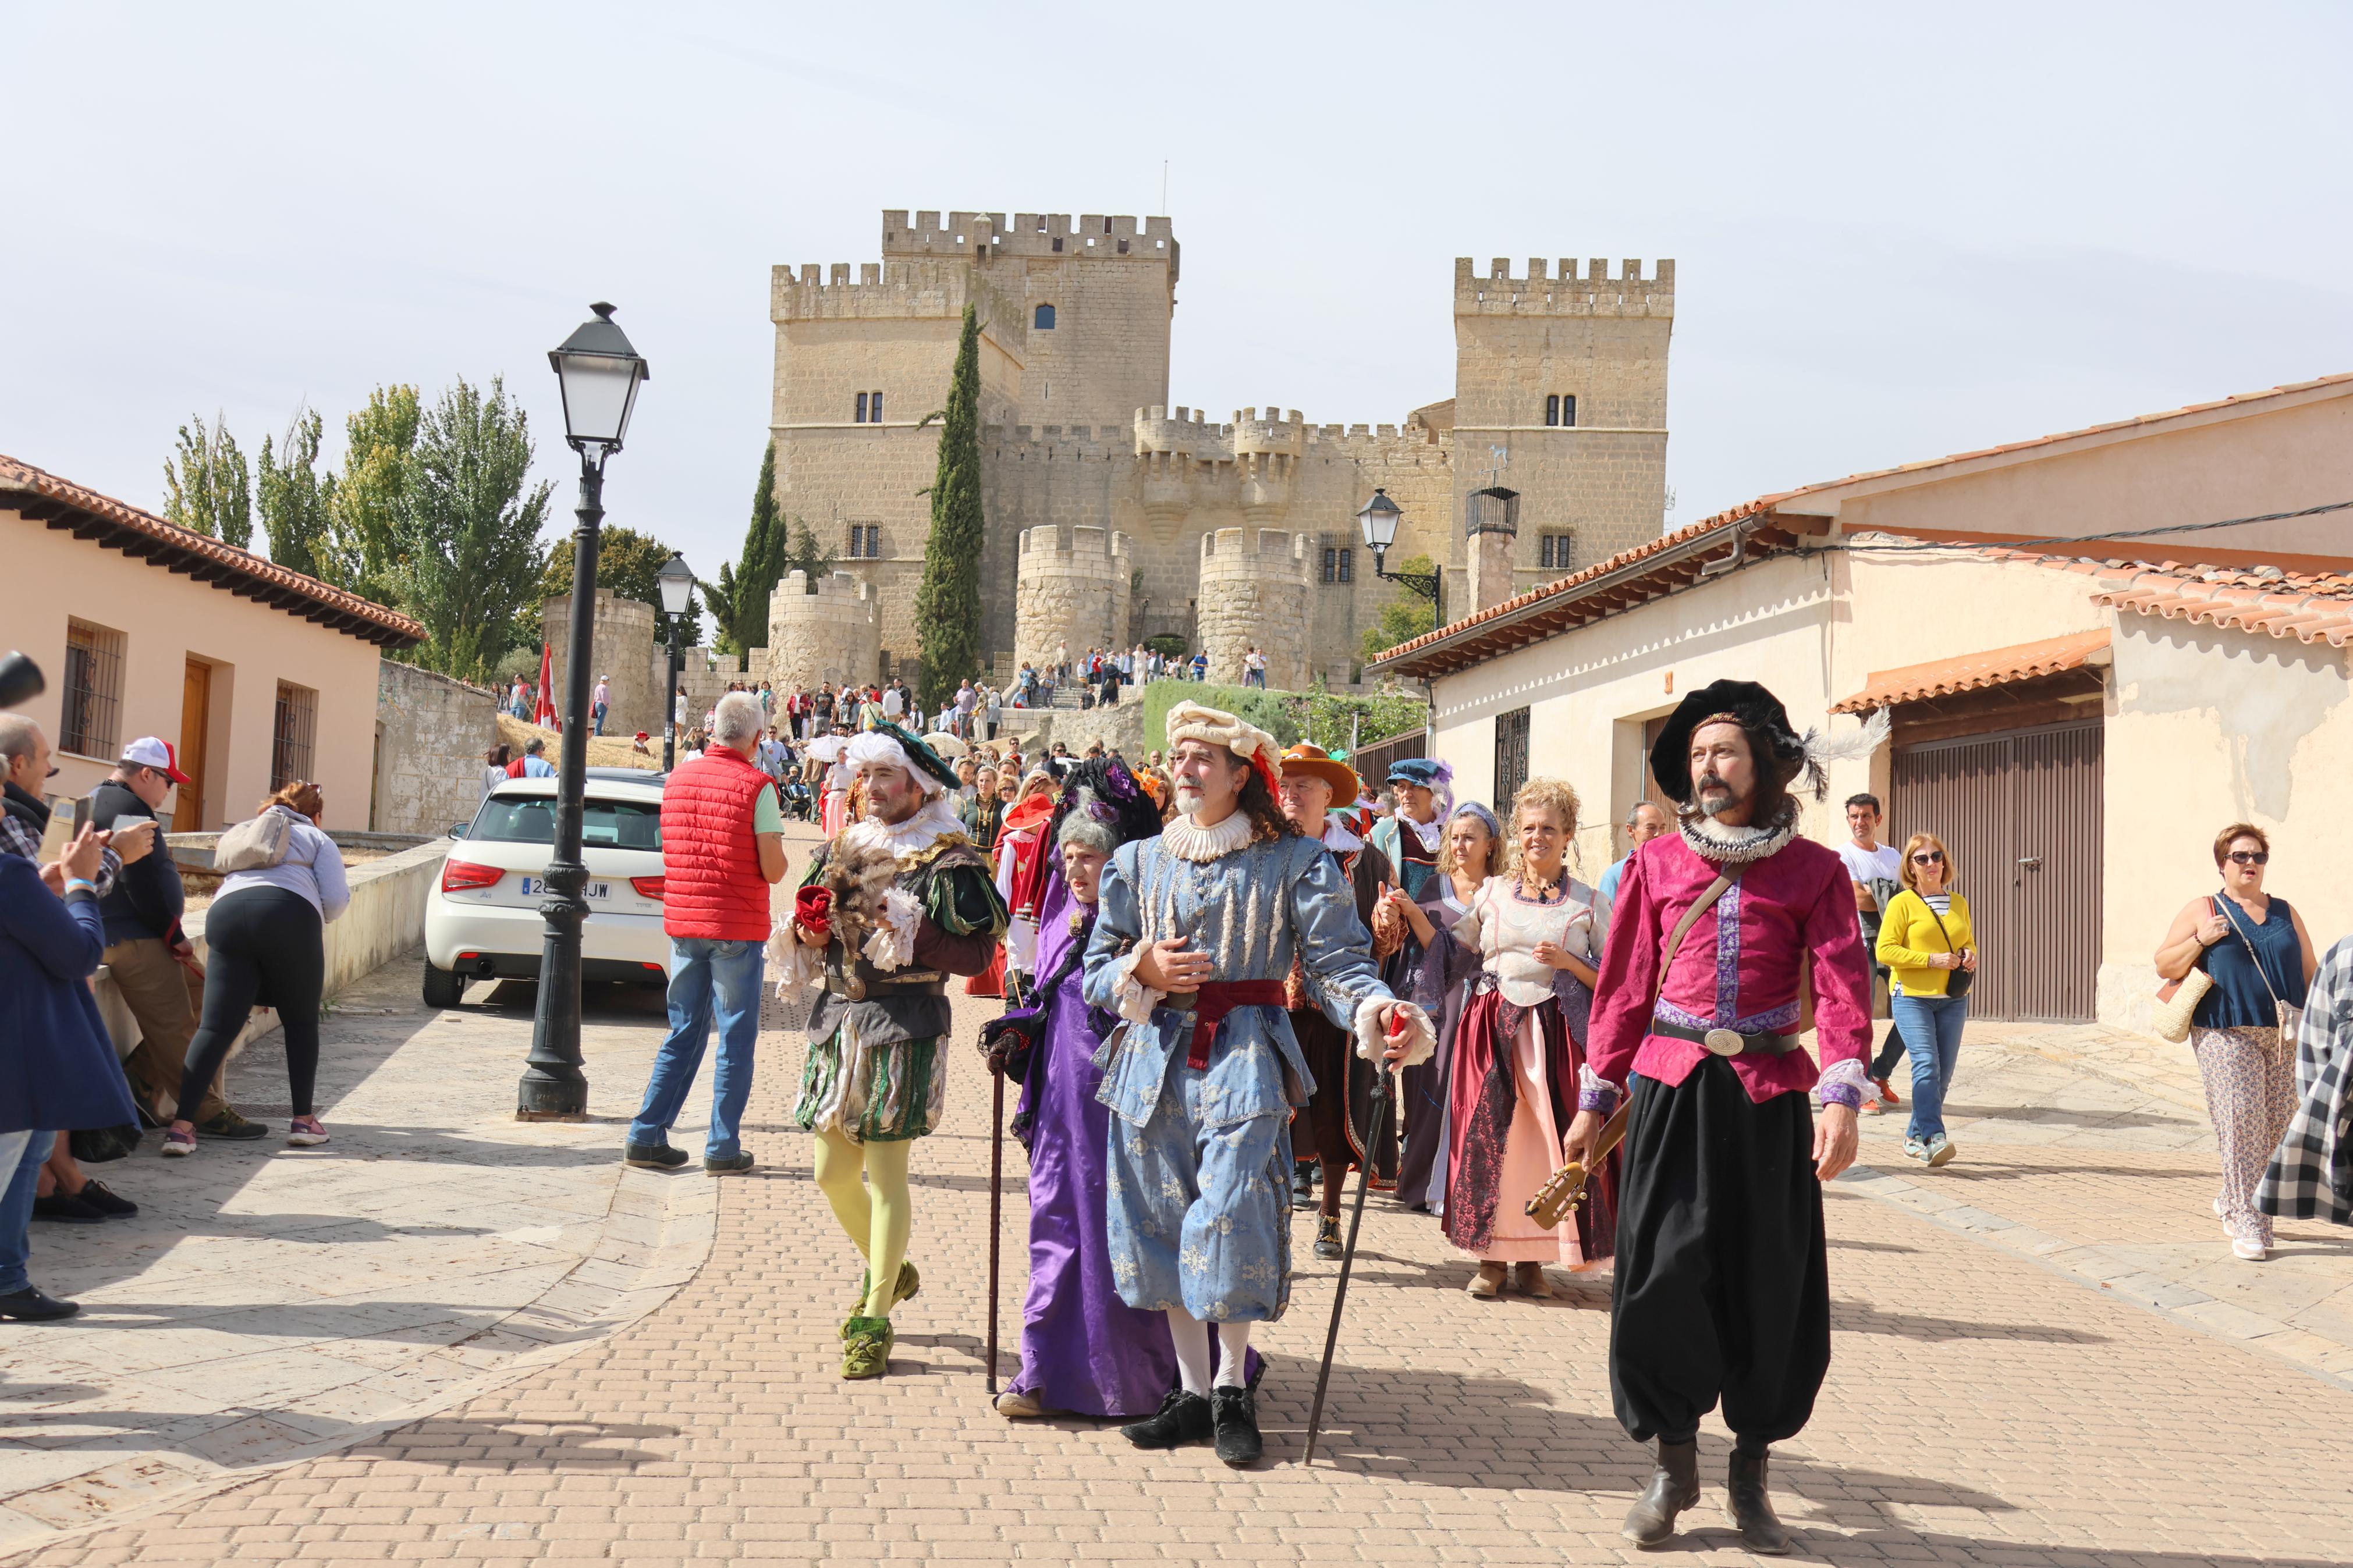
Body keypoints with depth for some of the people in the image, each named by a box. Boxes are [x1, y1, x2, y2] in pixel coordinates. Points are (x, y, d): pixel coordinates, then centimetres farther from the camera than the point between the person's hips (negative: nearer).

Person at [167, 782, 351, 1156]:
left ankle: (181, 1125, -13)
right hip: (289, 914, -3)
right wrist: (317, 919, 32)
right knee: (301, 1021, 13)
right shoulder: (317, 839, 26)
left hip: (225, 913, 3)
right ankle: (304, 1121, 12)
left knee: (216, 1027, -1)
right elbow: (336, 899, 12)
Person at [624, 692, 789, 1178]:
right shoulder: (757, 786, -12)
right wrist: (777, 846, 6)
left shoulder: (678, 777, 7)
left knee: (683, 1034, 14)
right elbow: (773, 870, -13)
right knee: (736, 1039, 4)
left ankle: (646, 1137, 13)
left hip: (683, 922, 6)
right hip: (737, 927, -5)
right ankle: (723, 1149, 6)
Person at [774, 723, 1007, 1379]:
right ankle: (887, 1270, 37)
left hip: (902, 1027, -7)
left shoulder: (949, 859, -6)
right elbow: (814, 933, 21)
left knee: (884, 1172, -4)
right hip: (838, 1019, 7)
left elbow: (977, 955, -12)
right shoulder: (843, 847, 13)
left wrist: (910, 934, -22)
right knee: (833, 1173, 11)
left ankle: (876, 1319, 7)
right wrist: (807, 934, -1)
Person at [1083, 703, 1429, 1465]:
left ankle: (1233, 1391, 4)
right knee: (1161, 1220, 5)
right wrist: (1143, 970, -8)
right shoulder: (1138, 863, 13)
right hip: (1156, 1057, 4)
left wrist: (1377, 1010, -25)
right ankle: (1193, 1392, 17)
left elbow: (1336, 959, -5)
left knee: (1232, 1215, -14)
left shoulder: (1294, 861, 2)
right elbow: (1096, 967, 14)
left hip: (1246, 1056, -4)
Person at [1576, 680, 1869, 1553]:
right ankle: (1673, 1465, 13)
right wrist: (1593, 1101, 9)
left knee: (1769, 1284, 3)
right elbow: (1625, 988, 11)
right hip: (1671, 1089, 1)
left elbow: (1843, 989, -5)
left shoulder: (1812, 871, 3)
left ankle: (1751, 1474, 20)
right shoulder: (1657, 864, 9)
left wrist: (1842, 1099, -19)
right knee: (1661, 1275, -4)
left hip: (1767, 1095, -1)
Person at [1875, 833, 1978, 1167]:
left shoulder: (1959, 903, 14)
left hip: (1953, 1000, 6)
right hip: (1912, 997, -6)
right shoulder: (1902, 903, -3)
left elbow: (1969, 941, 27)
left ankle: (1915, 1136, 17)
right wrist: (1932, 960, -16)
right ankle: (1934, 1138, -24)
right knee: (1926, 1064, -19)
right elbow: (1885, 951, -9)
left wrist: (1970, 955, 2)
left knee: (1944, 1071, 5)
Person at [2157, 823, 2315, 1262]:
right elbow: (2164, 966, 6)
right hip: (2226, 1035, -3)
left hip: (2284, 1037, 3)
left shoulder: (2285, 913, 15)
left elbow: (2310, 972, 16)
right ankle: (2248, 1225, -6)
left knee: (2279, 1126, 2)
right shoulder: (2201, 911, 7)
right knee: (2241, 1124, -10)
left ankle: (2232, 1201, 23)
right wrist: (2200, 940, -10)